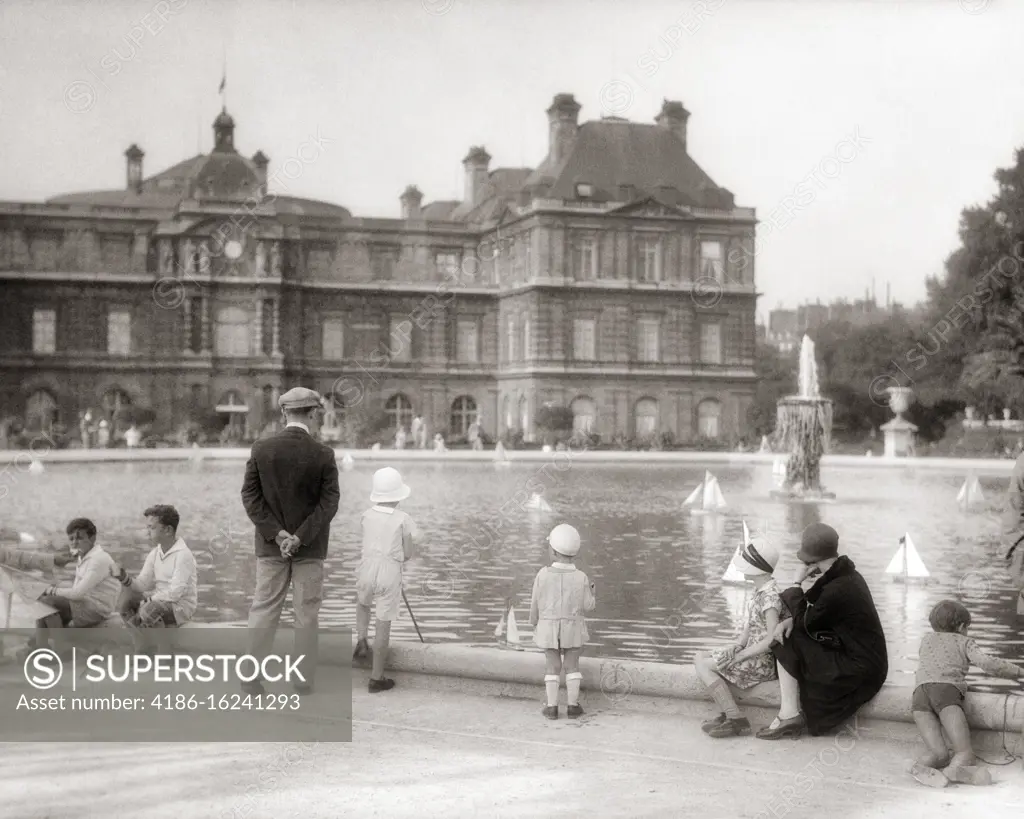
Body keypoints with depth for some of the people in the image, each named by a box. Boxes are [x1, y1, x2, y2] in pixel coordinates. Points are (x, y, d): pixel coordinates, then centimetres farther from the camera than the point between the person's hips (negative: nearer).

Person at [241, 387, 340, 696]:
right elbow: (330, 502, -12)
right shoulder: (323, 454, -9)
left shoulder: (261, 449, -3)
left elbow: (250, 496, -6)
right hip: (310, 547, -2)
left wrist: (276, 533, -9)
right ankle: (304, 679, 11)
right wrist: (300, 537, -14)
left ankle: (252, 676, 6)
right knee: (306, 613, 7)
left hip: (270, 544, 2)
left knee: (263, 611, 8)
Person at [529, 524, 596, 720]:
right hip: (573, 628, 0)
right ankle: (573, 706, 11)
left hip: (548, 628, 0)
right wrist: (592, 591, 13)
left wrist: (534, 623, 10)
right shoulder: (581, 578, -13)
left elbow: (536, 603, -7)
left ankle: (552, 707, 8)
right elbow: (588, 606, -7)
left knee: (552, 666, 8)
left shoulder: (543, 575, -15)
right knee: (572, 666, 10)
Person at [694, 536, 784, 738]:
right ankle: (728, 713, -2)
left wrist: (740, 655, -20)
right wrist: (736, 646, -3)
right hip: (753, 653, 10)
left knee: (703, 665, -12)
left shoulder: (770, 596, -20)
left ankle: (736, 719, -15)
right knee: (700, 658, 6)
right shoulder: (759, 590, 9)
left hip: (764, 660, -10)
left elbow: (772, 639, -26)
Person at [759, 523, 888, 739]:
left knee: (786, 645, -3)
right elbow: (814, 616, 14)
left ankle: (789, 714, -1)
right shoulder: (847, 575, 6)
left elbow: (805, 623, -11)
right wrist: (791, 620, -3)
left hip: (857, 671, -10)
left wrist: (801, 589, -2)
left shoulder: (836, 590, -24)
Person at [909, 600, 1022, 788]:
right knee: (966, 753, -13)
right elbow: (987, 662, 8)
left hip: (920, 691, 4)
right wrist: (1017, 671, 21)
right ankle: (954, 770, -48)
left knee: (939, 753, -7)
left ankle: (922, 766, -41)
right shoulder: (964, 642, 23)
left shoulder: (926, 639, 35)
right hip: (947, 690, -4)